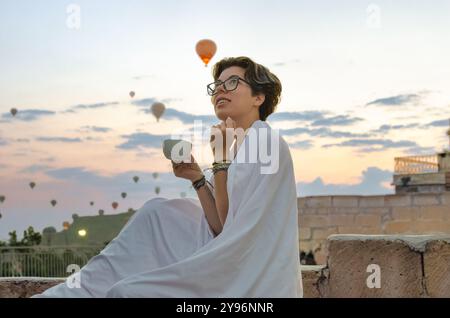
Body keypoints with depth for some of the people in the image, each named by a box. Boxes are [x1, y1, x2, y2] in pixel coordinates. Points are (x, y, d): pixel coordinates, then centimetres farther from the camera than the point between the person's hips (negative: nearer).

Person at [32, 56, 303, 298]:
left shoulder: (267, 142, -13)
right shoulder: (240, 149, 15)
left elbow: (234, 228, -17)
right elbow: (223, 229, 7)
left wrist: (221, 161, -17)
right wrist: (197, 179, 0)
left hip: (255, 285, -9)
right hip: (236, 271, 9)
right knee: (160, 214, 8)